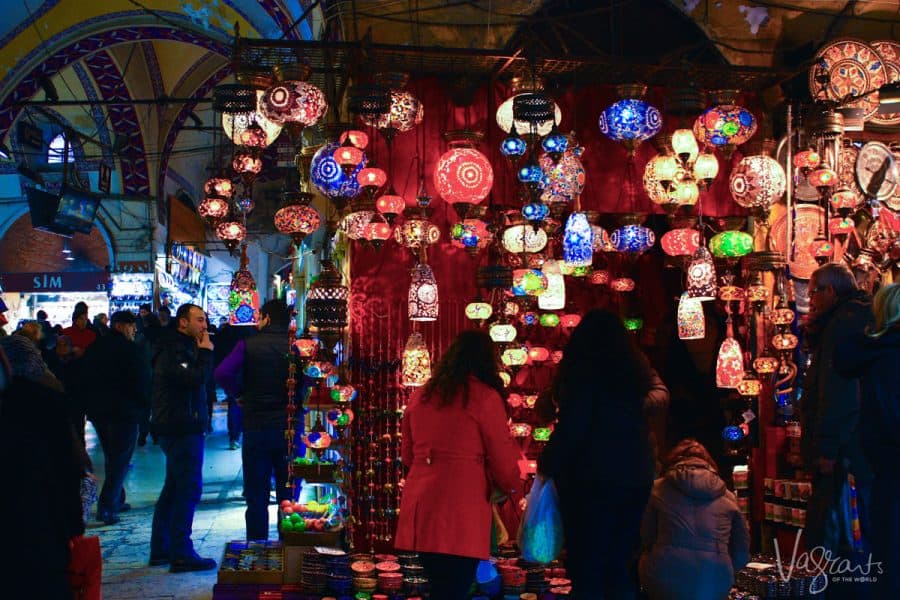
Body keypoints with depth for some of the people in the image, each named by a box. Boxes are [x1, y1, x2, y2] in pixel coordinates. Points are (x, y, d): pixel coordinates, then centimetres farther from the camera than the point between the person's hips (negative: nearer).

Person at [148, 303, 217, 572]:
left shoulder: (183, 348, 18)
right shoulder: (172, 352, -14)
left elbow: (197, 381, 16)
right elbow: (195, 379, -27)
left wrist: (202, 353, 5)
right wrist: (205, 353, -16)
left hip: (178, 428, 11)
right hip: (182, 429, -11)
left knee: (174, 489, 16)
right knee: (188, 489, -9)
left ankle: (161, 549, 24)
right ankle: (181, 554, -7)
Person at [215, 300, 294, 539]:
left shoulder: (248, 345, -4)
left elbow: (222, 374, -17)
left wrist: (239, 393, 0)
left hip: (256, 428, -1)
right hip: (290, 429, 1)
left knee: (256, 498, 7)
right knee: (289, 498, 11)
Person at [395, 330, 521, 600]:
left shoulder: (420, 396, 12)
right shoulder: (485, 397, -5)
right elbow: (505, 465, -1)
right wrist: (509, 487, 20)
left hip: (418, 510, 6)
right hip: (459, 513, -6)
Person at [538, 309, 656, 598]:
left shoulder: (583, 371, -10)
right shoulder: (636, 369, 9)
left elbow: (571, 428, -14)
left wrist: (547, 464, -3)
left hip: (590, 477, -6)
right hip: (636, 477, 6)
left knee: (586, 564, 1)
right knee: (621, 563, 13)